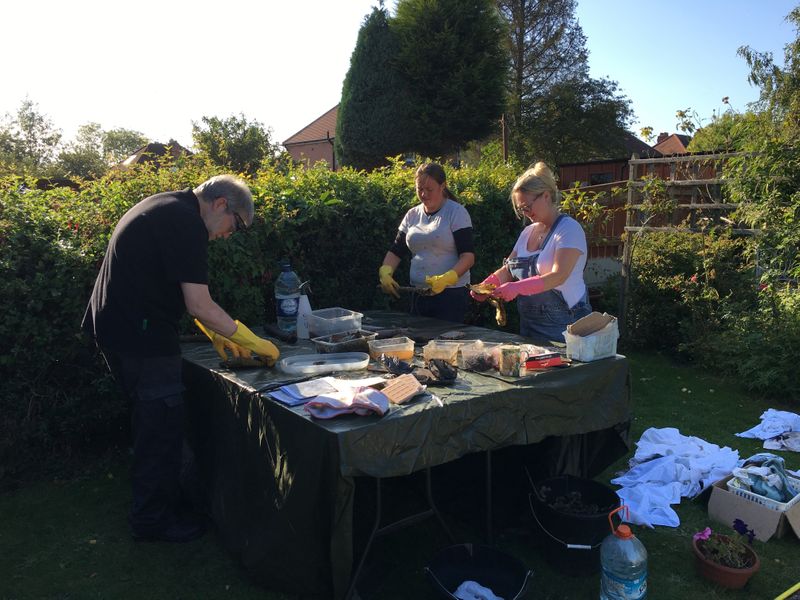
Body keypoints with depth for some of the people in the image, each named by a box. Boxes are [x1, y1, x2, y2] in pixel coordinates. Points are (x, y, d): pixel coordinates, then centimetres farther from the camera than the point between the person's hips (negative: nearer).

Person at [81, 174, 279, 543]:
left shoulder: (165, 208, 14)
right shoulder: (187, 223, -18)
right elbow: (199, 306, -22)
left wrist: (215, 336, 14)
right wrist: (254, 344, -13)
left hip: (114, 328, 11)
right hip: (141, 337, -11)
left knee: (151, 422, 22)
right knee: (162, 429, 3)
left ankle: (165, 499, 38)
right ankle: (153, 520, 18)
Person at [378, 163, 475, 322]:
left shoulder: (456, 212, -6)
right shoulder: (412, 215, 10)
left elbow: (468, 255, -13)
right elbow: (396, 251, 12)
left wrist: (446, 278, -28)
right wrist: (385, 272, -8)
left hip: (452, 293, -5)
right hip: (418, 295, 5)